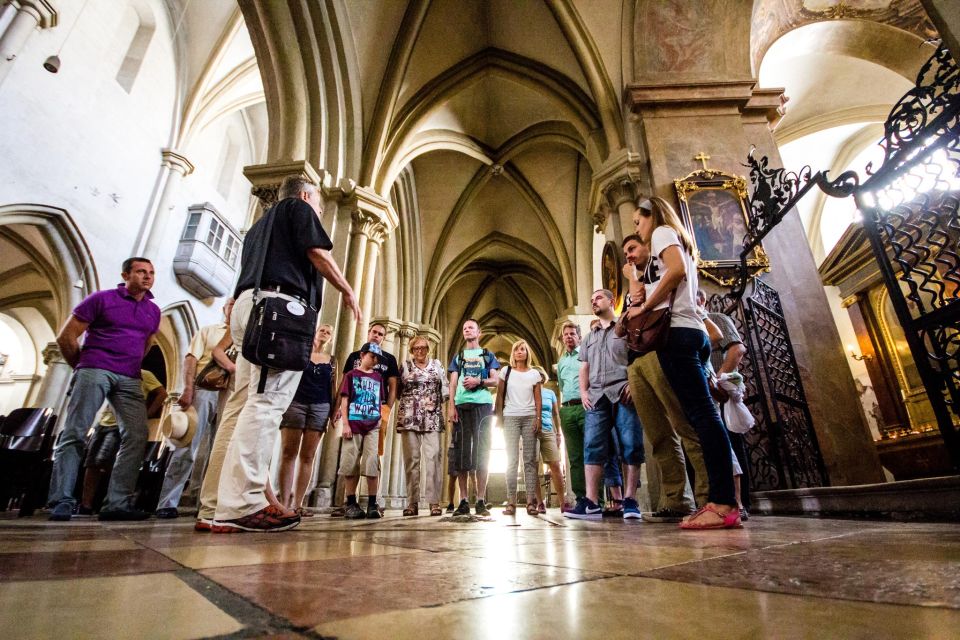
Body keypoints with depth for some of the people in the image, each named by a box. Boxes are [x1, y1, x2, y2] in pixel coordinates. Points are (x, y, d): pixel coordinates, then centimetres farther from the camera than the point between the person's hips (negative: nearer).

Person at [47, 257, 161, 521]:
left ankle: (117, 503, -4)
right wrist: (81, 367, 10)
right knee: (74, 433, -7)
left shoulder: (153, 311, 17)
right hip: (95, 371, -4)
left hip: (130, 380, 4)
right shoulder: (101, 299, 4)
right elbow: (66, 337, 5)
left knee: (137, 436, -7)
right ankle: (61, 501, -1)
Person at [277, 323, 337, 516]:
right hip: (295, 403, -2)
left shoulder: (332, 361, 14)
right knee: (288, 453, -5)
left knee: (307, 456, 0)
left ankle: (297, 504, 4)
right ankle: (284, 502, -2)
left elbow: (333, 387, 13)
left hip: (320, 407, 2)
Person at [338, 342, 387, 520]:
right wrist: (345, 424, -6)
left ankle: (372, 504, 2)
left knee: (372, 463, -5)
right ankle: (351, 504, 12)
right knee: (350, 464, 1)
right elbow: (344, 400, 2)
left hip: (373, 426, 2)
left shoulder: (378, 377, 16)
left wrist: (381, 418, 5)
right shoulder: (351, 375, 7)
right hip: (354, 425, -2)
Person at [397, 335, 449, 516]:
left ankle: (434, 501, -3)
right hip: (409, 418, 0)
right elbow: (396, 390, 7)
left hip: (432, 418, 0)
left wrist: (437, 402, -2)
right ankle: (412, 502, 5)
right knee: (411, 458, 0)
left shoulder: (437, 365, 13)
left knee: (433, 457, -6)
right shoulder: (405, 366, 11)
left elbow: (445, 388, 10)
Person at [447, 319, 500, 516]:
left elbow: (495, 381, 9)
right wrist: (451, 407, -3)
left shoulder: (487, 355, 17)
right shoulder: (458, 356, 20)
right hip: (461, 405, 1)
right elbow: (453, 383, 11)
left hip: (483, 405, -1)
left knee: (482, 452, -3)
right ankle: (463, 501, 4)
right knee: (461, 451, -2)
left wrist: (478, 381, -10)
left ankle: (481, 501, 2)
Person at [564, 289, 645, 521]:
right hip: (597, 397, 5)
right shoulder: (589, 337, 28)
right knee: (592, 447, -6)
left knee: (631, 446, -7)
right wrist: (583, 391, 9)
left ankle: (630, 501, -1)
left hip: (624, 394, -4)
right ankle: (591, 503, -8)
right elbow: (584, 368, 25)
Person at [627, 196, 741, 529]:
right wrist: (643, 302, 19)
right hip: (693, 332, 10)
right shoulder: (680, 243, 32)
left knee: (701, 413, -15)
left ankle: (724, 503, -16)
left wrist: (644, 308, -9)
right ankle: (721, 500, 2)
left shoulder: (663, 232, 5)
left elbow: (677, 269, -16)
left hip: (676, 331, -10)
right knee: (702, 413, 2)